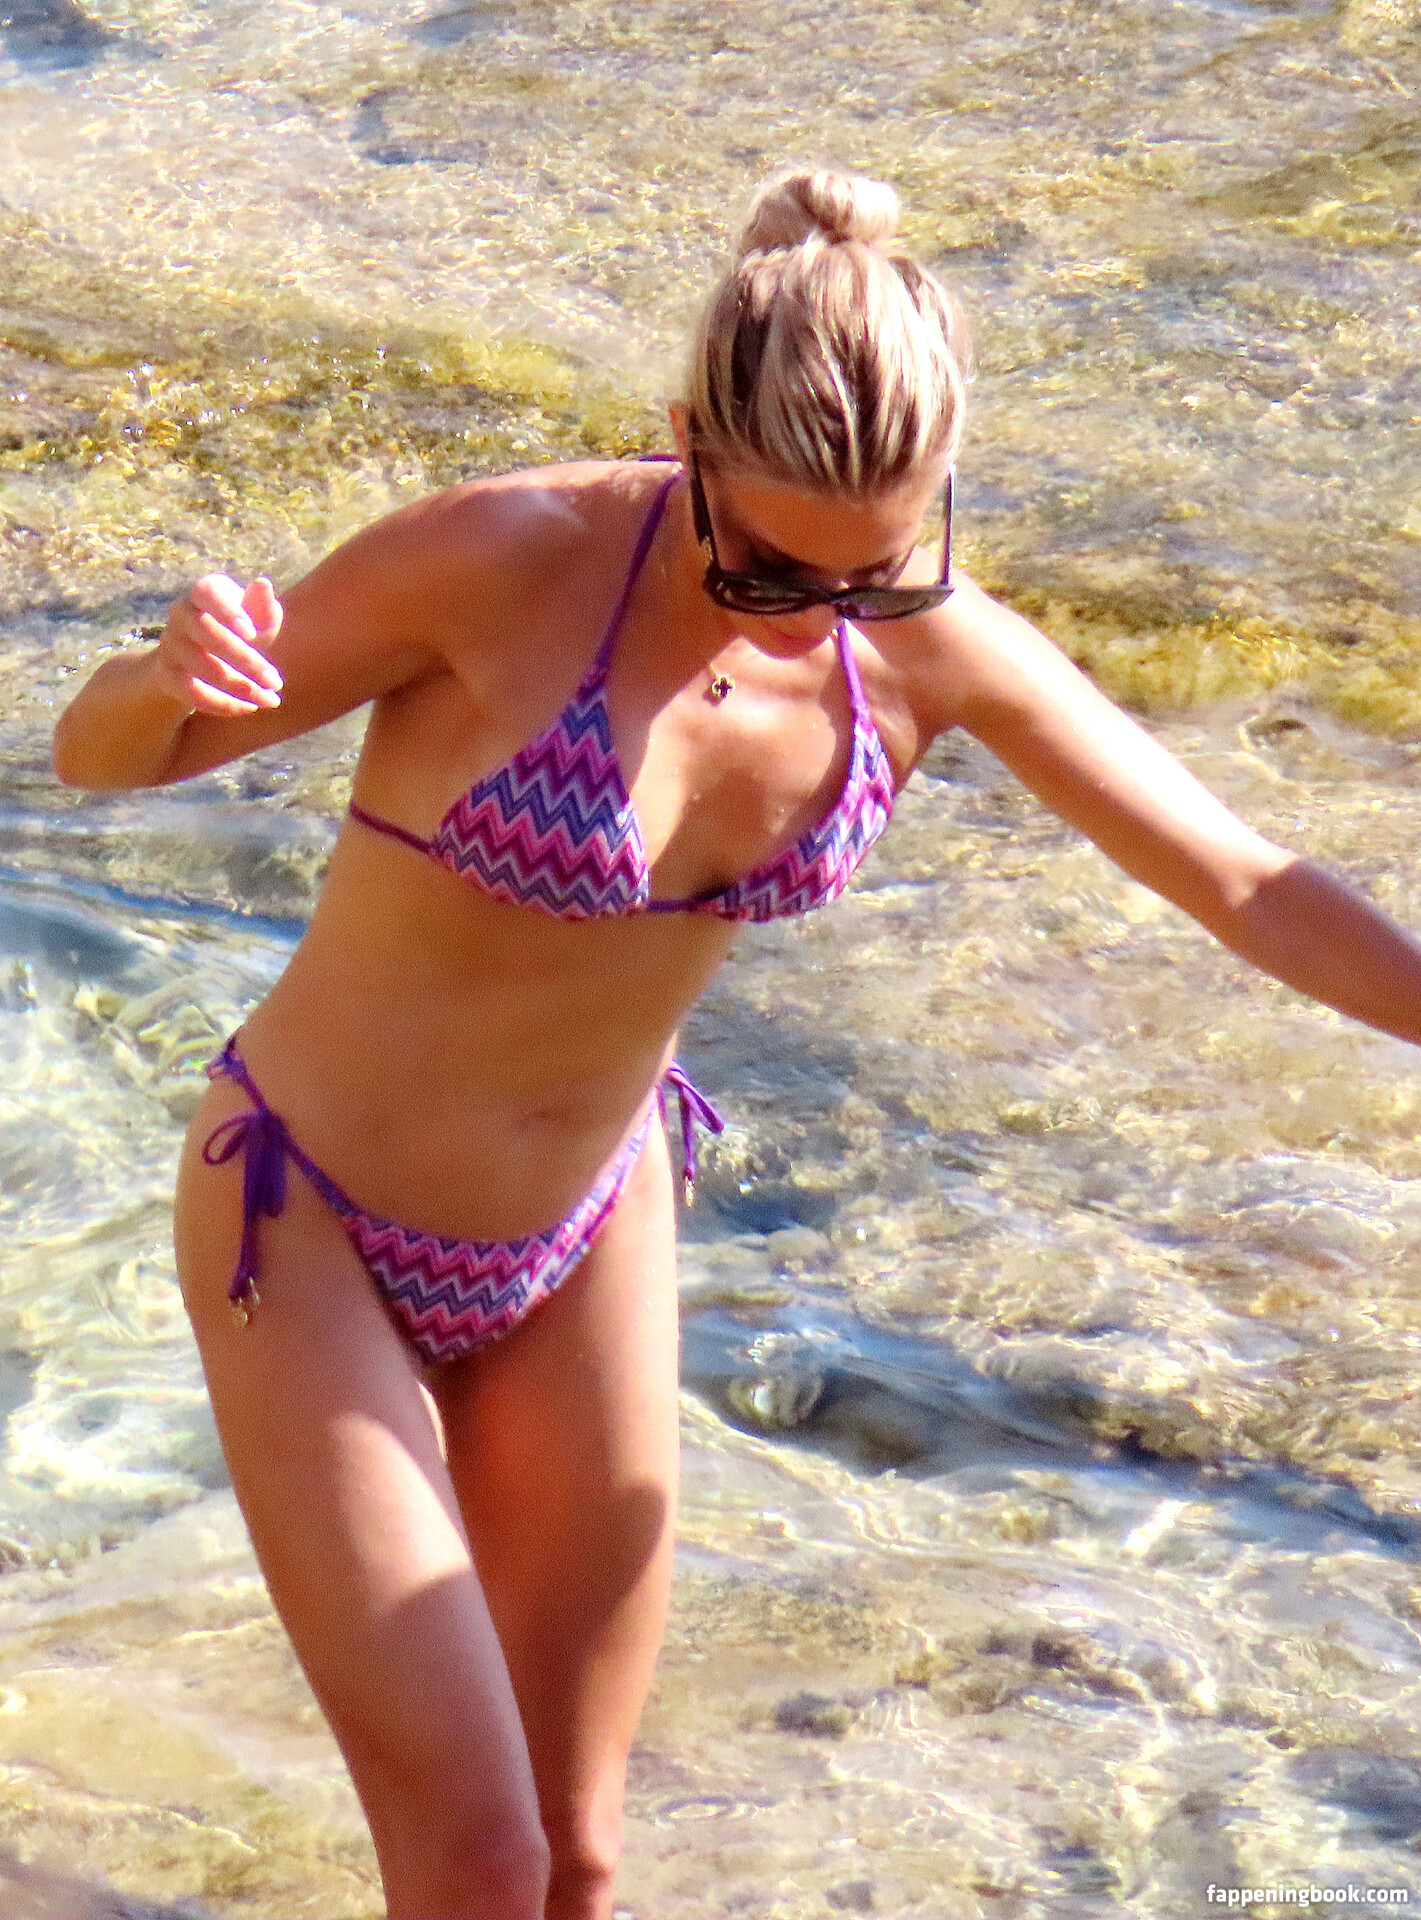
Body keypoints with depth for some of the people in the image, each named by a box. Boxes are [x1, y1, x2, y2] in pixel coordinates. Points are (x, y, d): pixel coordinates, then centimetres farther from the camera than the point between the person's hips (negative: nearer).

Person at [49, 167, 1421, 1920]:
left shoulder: (931, 648, -13)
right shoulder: (503, 561, -26)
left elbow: (1244, 885, -3)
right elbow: (99, 753, -17)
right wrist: (172, 676, -40)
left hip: (578, 1244, 5)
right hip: (309, 1232, -5)